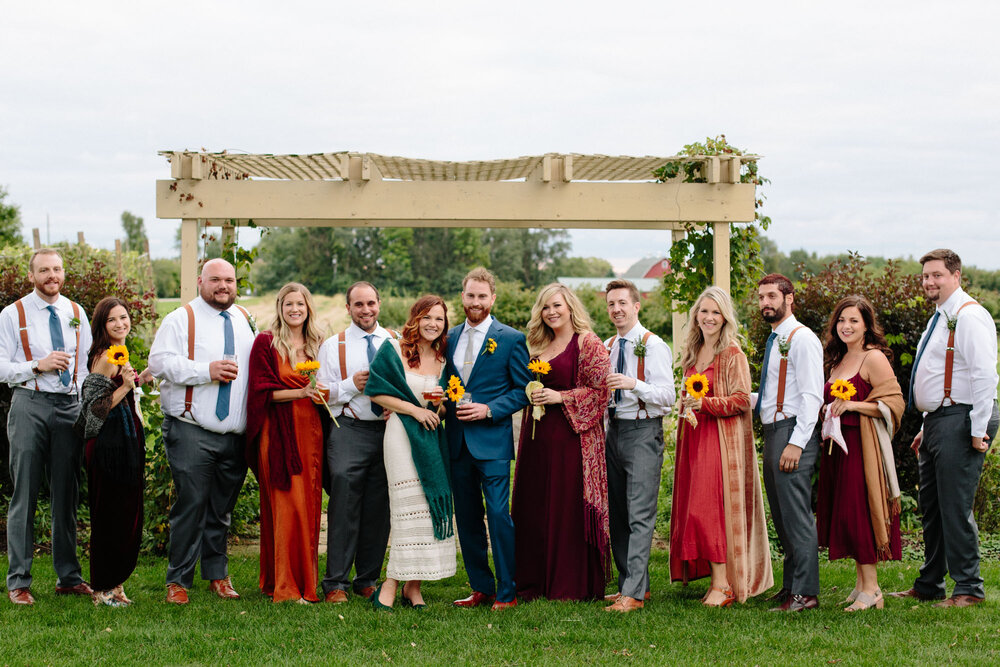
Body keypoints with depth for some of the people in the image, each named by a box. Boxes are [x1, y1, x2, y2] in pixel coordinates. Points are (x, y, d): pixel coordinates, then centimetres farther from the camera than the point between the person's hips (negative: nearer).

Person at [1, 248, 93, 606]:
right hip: (29, 405, -3)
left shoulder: (76, 314, 12)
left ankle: (68, 577, 17)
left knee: (67, 493, 8)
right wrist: (38, 365, -16)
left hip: (69, 405, 3)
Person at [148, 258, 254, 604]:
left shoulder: (246, 320, 18)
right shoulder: (181, 319, 1)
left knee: (222, 507, 10)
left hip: (236, 434, 5)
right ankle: (178, 580, 2)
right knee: (191, 504, -7)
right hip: (191, 433, -5)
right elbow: (160, 360, -10)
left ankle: (217, 574, 21)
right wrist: (206, 370, -18)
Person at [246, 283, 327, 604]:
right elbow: (262, 391, -7)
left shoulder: (317, 345, 15)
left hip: (310, 431, 5)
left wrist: (323, 394, 1)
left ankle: (307, 582, 11)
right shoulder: (265, 343, 0)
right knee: (286, 506, -8)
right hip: (279, 431, -5)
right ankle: (284, 586, -5)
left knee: (309, 504, 3)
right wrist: (302, 393, -16)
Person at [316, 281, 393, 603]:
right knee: (344, 505, -9)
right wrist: (352, 385, -11)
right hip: (348, 430, -2)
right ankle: (336, 583, -3)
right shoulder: (333, 345, 7)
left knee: (379, 510, 5)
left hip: (388, 430, 2)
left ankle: (368, 579, 17)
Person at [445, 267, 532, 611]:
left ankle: (506, 593, 0)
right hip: (457, 440, 5)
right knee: (467, 518, 9)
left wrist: (489, 410, -13)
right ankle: (481, 587, 19)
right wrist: (444, 405, 1)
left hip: (492, 440, -5)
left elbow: (523, 390, -2)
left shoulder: (511, 339, -2)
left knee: (499, 514, -8)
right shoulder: (449, 338, 13)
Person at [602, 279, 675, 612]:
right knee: (617, 514, 10)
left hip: (643, 432, -8)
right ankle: (631, 583, 19)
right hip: (614, 431, 8)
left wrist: (634, 383, -28)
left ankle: (634, 593, -13)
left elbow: (667, 397, -15)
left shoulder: (653, 345, -7)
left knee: (640, 515, -10)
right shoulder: (606, 347, 14)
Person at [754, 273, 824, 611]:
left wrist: (796, 443, -23)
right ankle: (791, 585, 21)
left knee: (796, 516, -9)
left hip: (793, 431, -10)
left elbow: (811, 396, -17)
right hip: (772, 431, 10)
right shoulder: (775, 340, 19)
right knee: (781, 517, 13)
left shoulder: (801, 339, -10)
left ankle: (805, 593, -6)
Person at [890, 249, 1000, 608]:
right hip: (937, 420, 10)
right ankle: (929, 584, 22)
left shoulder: (970, 316, -12)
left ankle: (969, 589, 1)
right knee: (931, 507, 13)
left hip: (960, 422, -10)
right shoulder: (940, 319, 19)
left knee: (955, 507, -8)